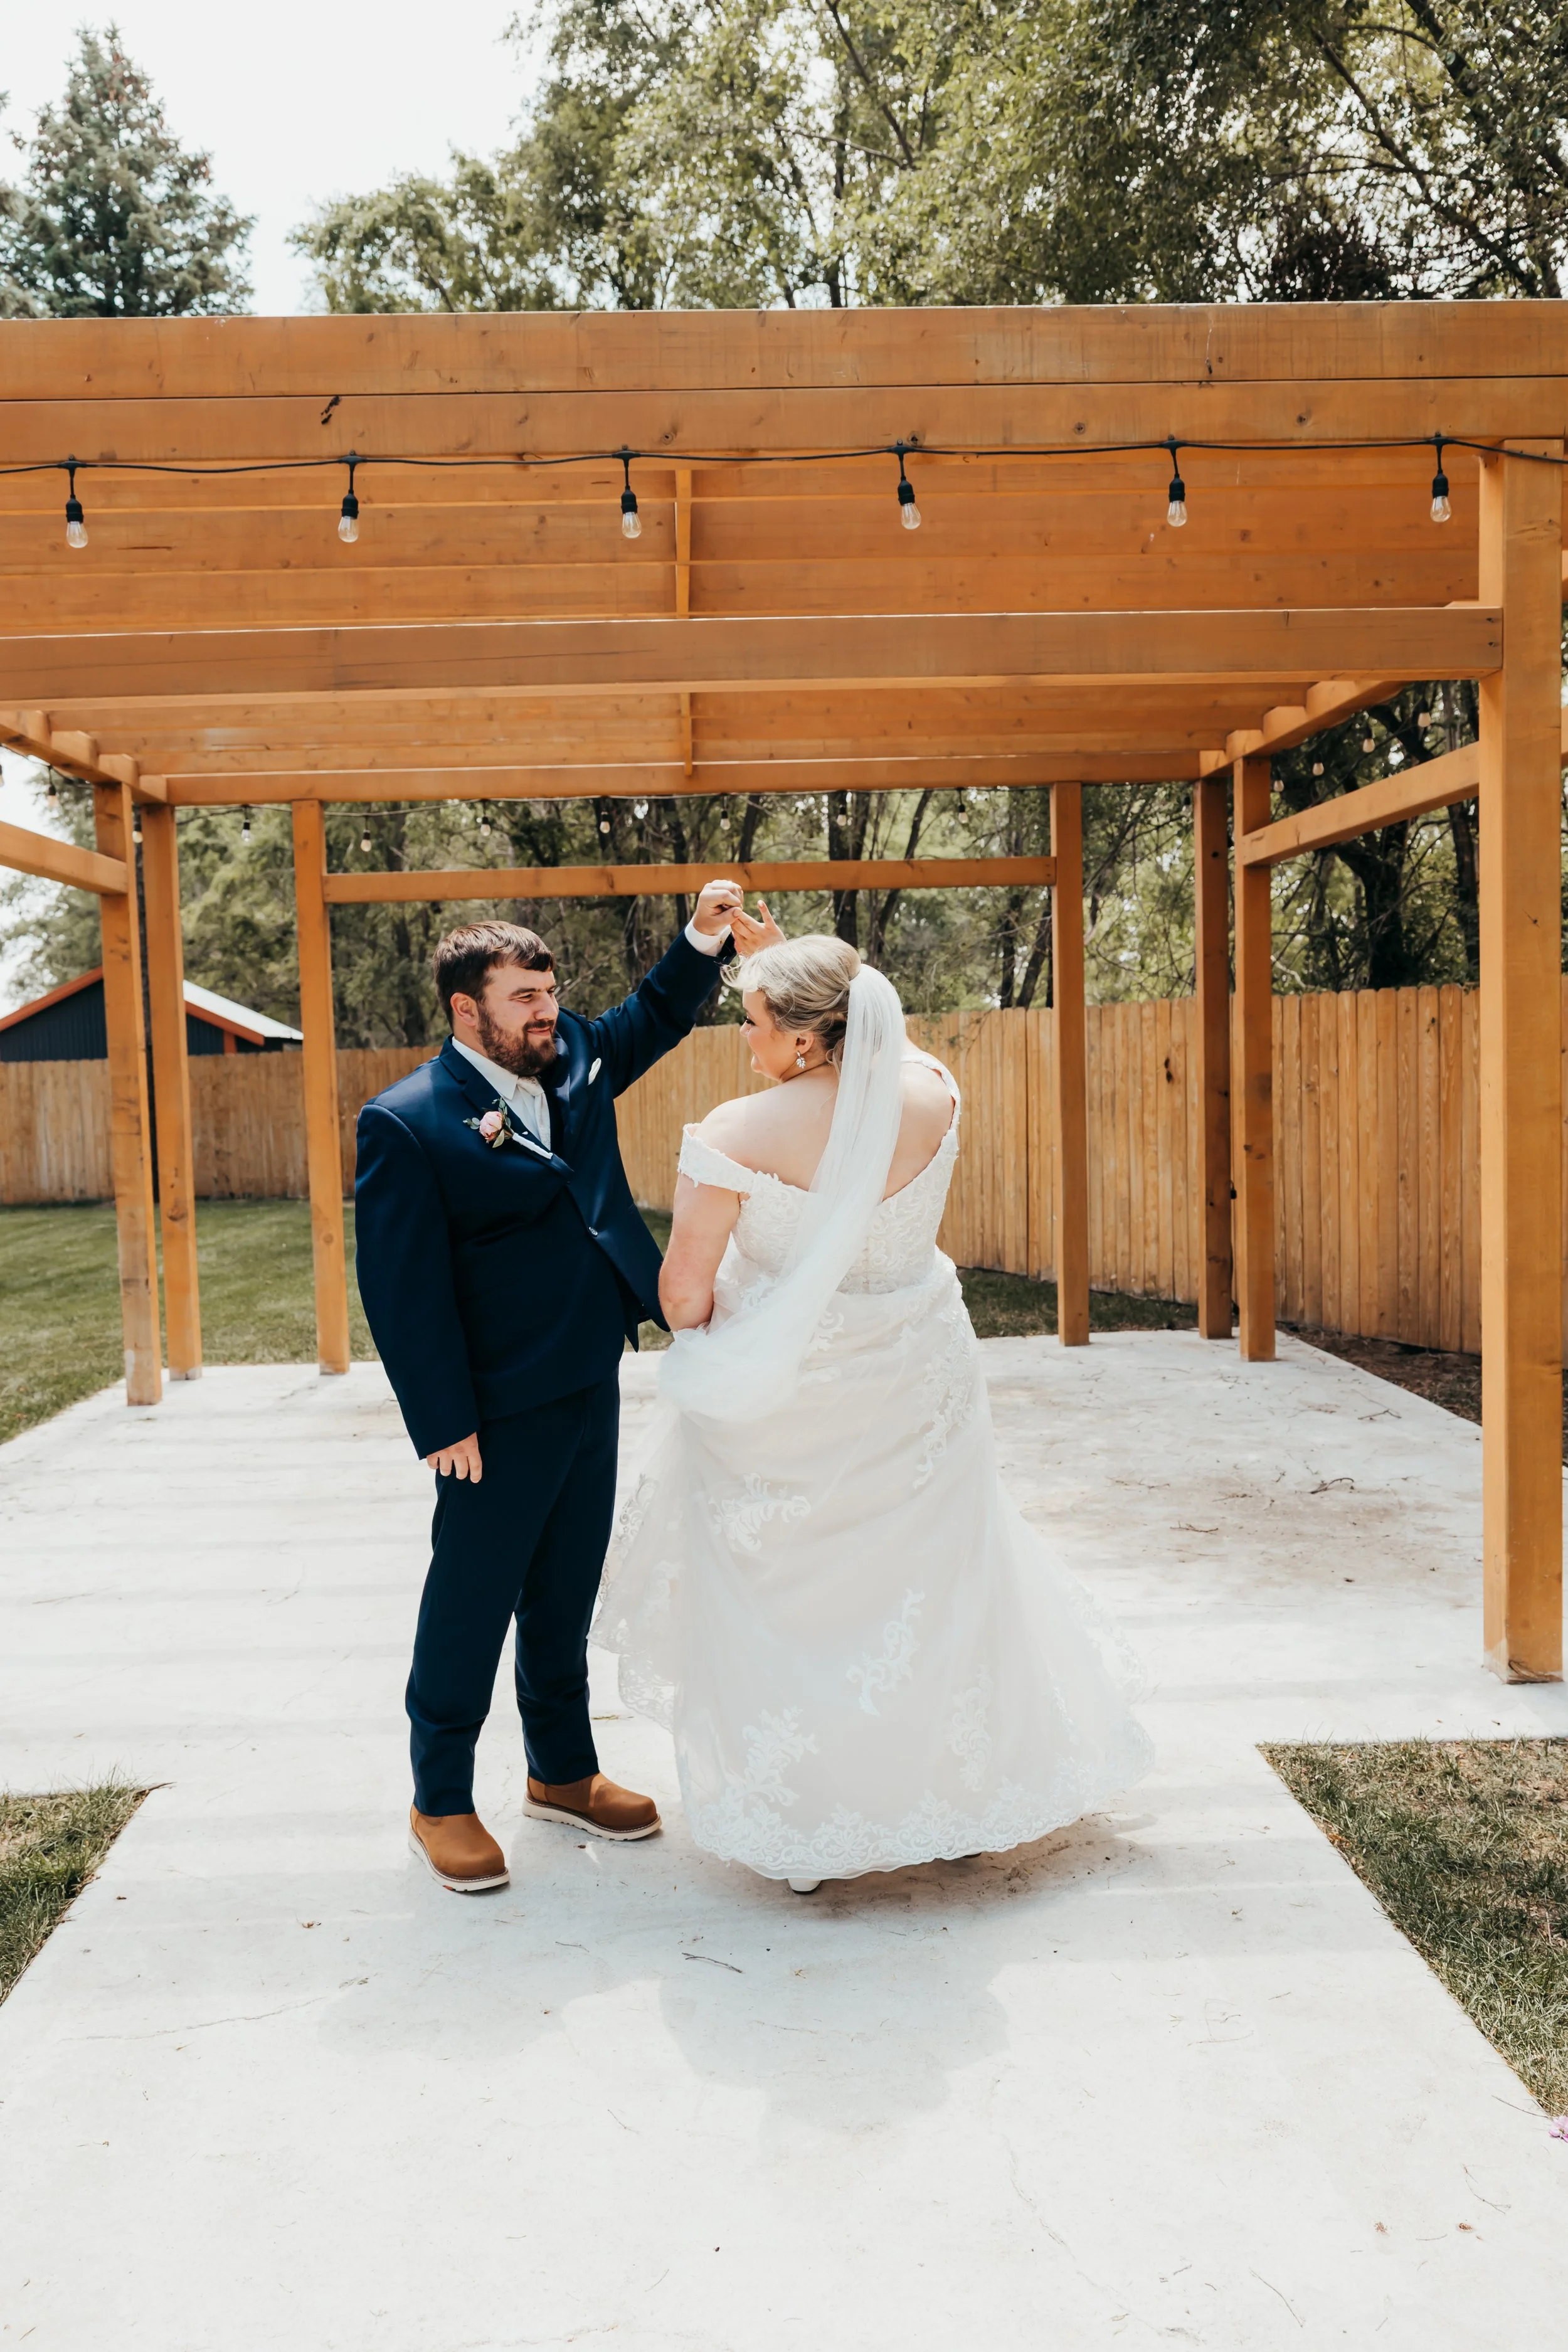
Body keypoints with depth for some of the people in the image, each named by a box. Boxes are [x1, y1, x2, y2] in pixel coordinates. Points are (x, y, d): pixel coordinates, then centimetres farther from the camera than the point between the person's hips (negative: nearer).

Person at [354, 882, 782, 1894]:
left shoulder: (574, 1060, 5)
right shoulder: (407, 1123, -14)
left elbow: (654, 1017, 22)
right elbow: (402, 1286, -16)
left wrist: (705, 936, 3)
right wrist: (443, 1423, -17)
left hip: (591, 1388, 7)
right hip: (501, 1411, -7)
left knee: (567, 1595, 19)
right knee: (472, 1604, 7)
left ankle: (564, 1773, 36)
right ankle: (440, 1802, 25)